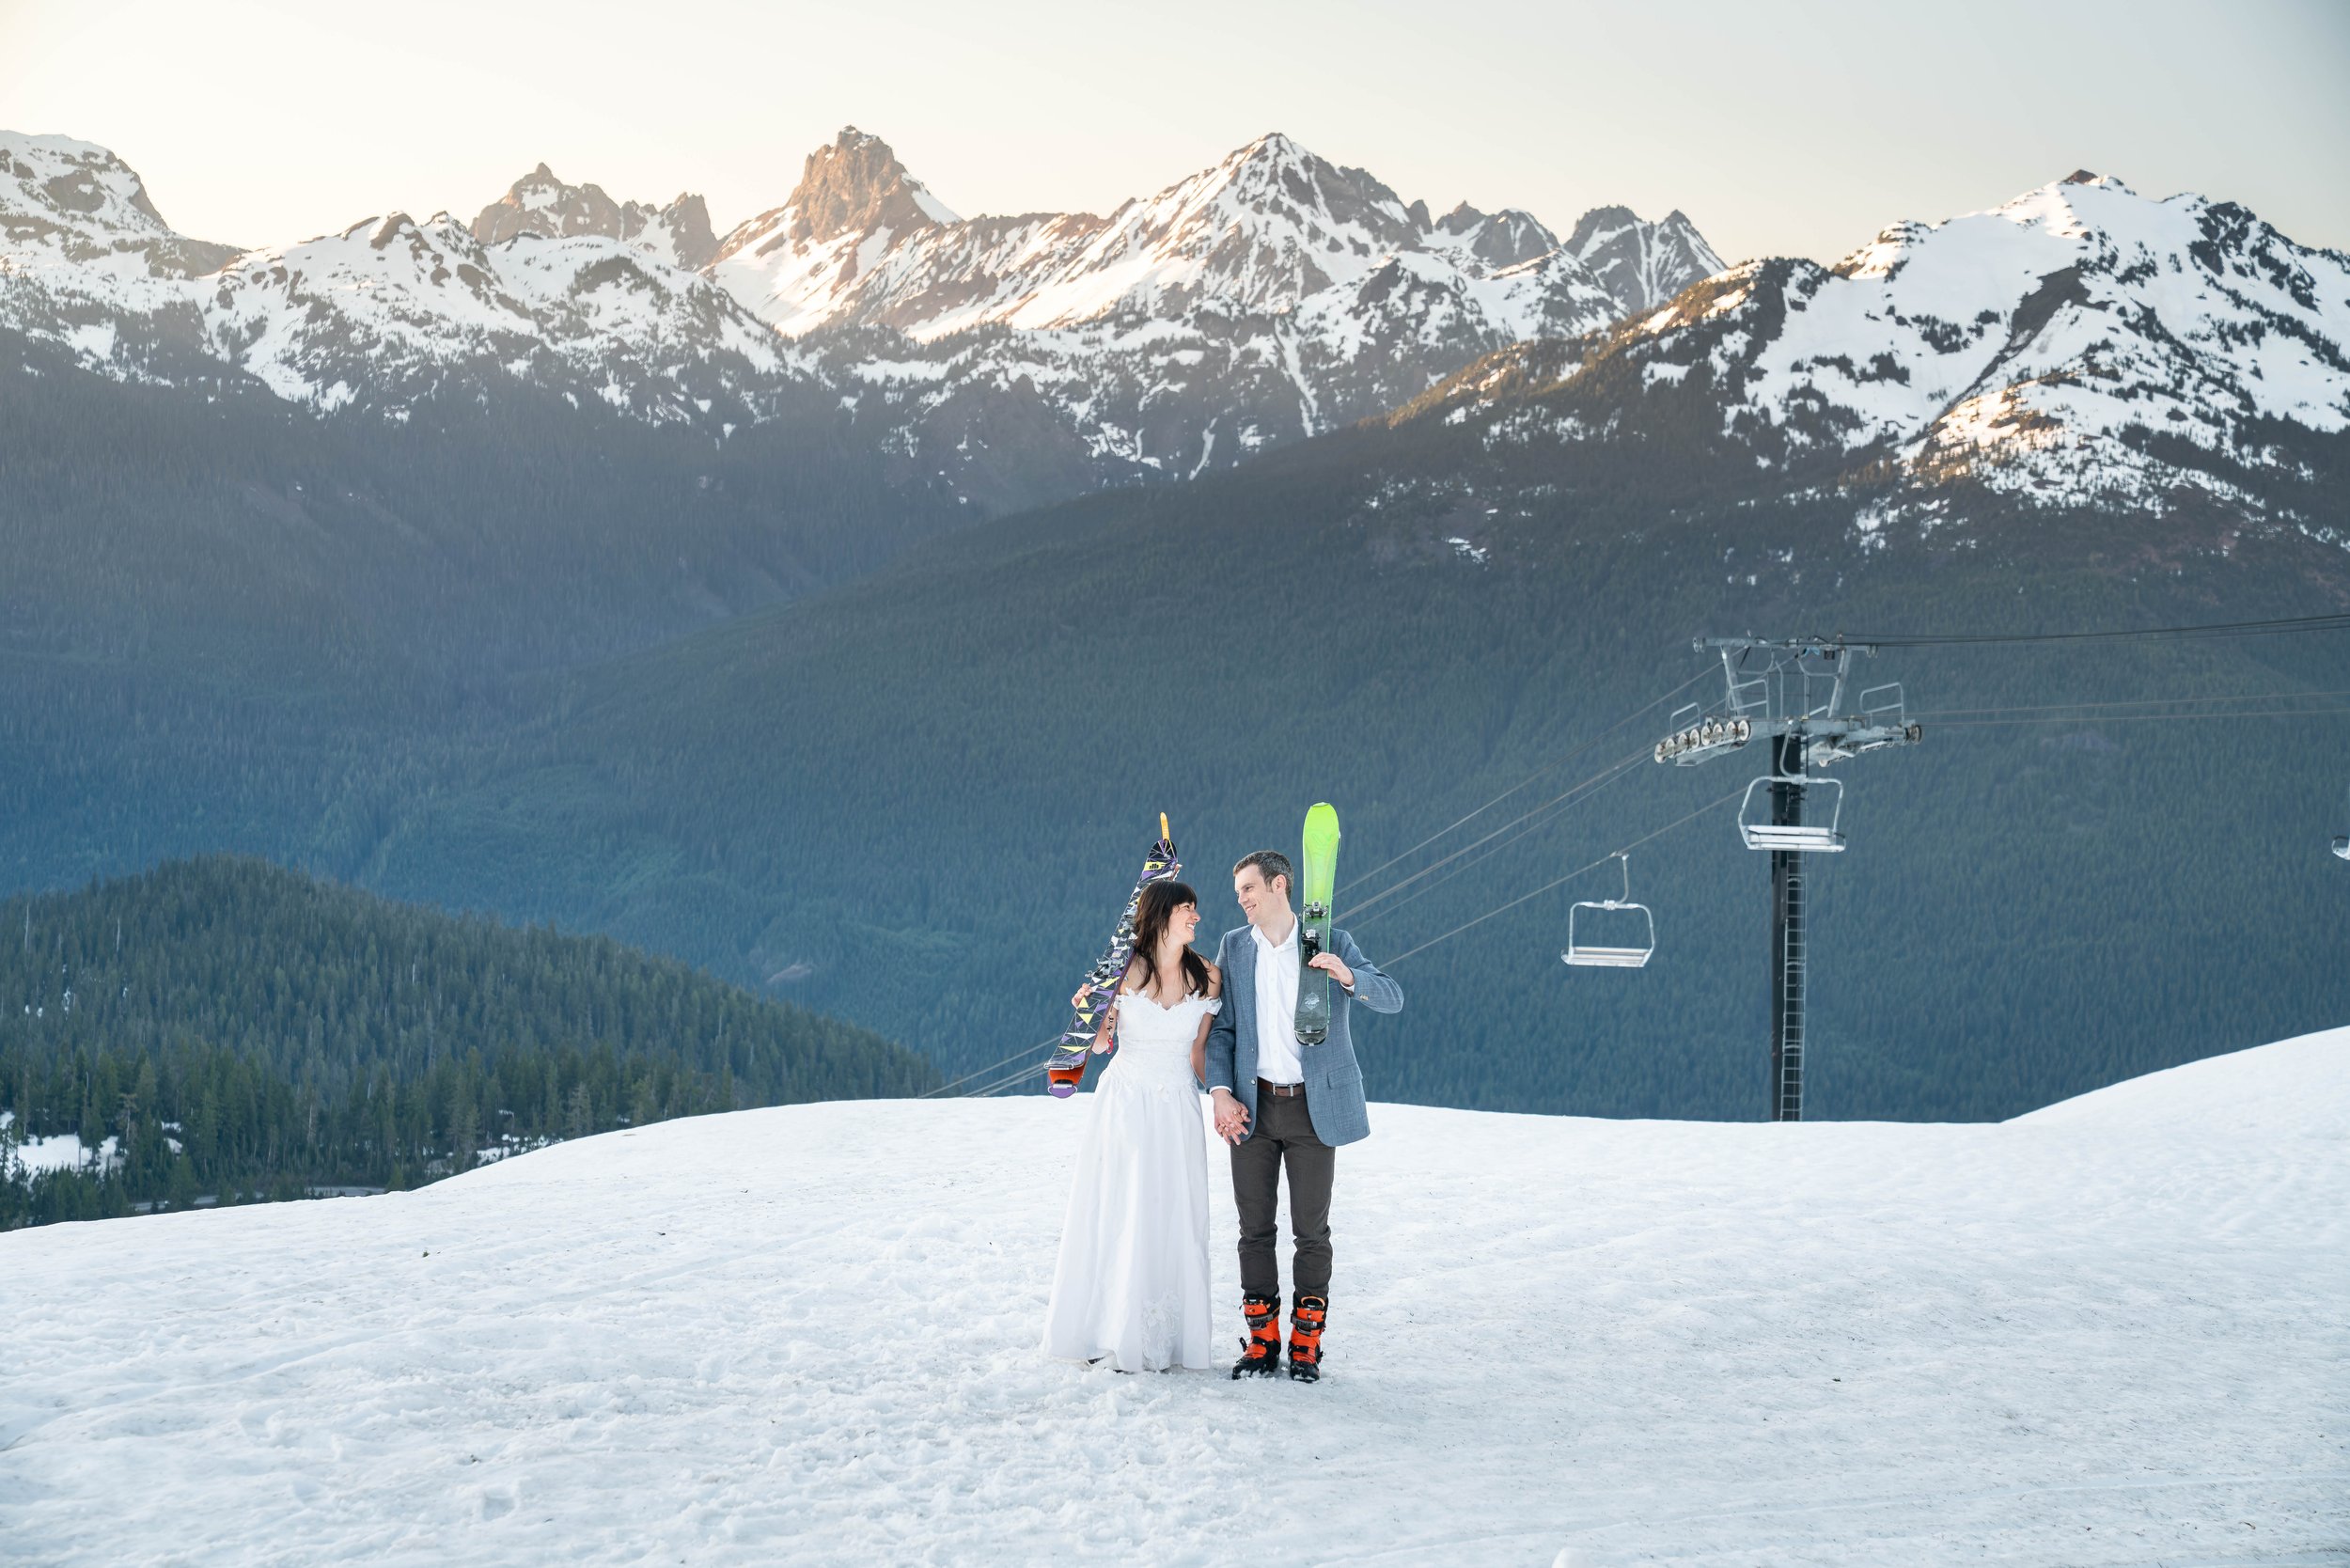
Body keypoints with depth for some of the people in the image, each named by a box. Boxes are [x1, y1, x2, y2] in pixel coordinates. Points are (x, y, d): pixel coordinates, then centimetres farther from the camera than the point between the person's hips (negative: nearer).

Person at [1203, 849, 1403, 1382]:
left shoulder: (1332, 944, -1)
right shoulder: (1234, 948, 7)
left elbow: (1392, 999, -8)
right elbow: (1221, 1026, 7)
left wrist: (1348, 976, -28)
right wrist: (1220, 1093, -6)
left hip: (1314, 1106, -2)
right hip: (1252, 1106, 2)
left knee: (1311, 1229, 1)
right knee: (1255, 1227, 5)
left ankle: (1306, 1344, 11)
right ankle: (1262, 1341, 14)